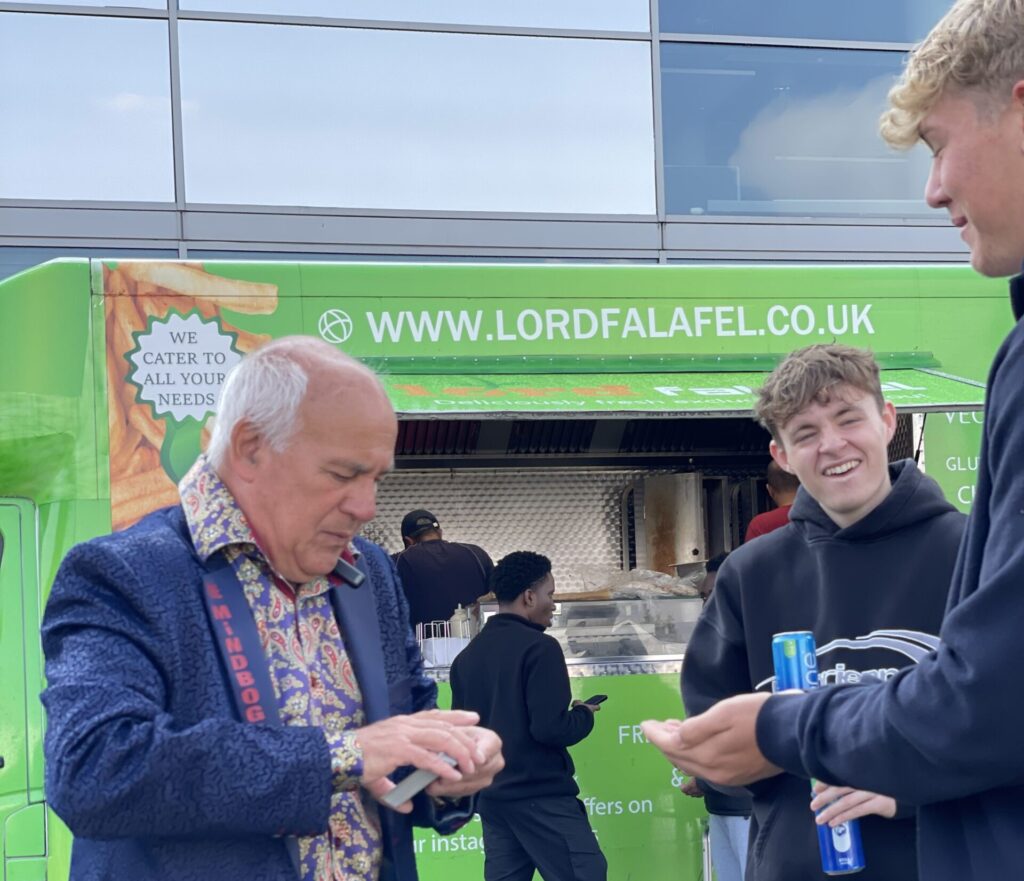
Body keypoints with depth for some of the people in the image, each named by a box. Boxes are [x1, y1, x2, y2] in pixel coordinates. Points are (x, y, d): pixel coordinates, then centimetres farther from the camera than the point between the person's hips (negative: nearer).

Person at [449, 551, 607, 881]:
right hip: (540, 796, -8)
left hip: (491, 796, 8)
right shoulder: (538, 648, -11)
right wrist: (584, 715, 0)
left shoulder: (466, 657, 12)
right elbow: (550, 728, -18)